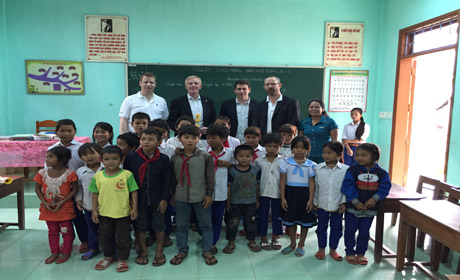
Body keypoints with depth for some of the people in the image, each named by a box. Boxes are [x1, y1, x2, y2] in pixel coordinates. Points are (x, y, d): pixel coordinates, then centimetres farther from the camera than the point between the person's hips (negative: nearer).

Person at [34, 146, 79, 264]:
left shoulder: (69, 173, -15)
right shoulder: (43, 173, -3)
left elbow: (75, 189, -12)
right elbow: (37, 189, 3)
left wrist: (62, 202, -18)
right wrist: (44, 202, -9)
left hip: (65, 208, -4)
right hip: (48, 208, 4)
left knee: (66, 231, 10)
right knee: (52, 231, 16)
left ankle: (66, 252, 25)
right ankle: (55, 252, 32)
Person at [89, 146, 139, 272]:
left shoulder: (127, 174, -12)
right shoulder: (98, 176, -3)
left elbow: (134, 192, -7)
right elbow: (95, 194, 6)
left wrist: (134, 208, -8)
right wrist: (94, 210, 4)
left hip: (123, 213, -3)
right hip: (104, 213, 3)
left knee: (123, 237, 9)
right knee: (105, 236, 18)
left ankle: (122, 259, 27)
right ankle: (108, 257, 39)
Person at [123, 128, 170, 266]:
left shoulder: (163, 159, -9)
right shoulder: (131, 158, -8)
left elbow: (166, 181, -5)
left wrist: (164, 199, -7)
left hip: (157, 198, -1)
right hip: (138, 198, 1)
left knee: (159, 224, 11)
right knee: (139, 224, 13)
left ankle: (159, 252, 28)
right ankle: (143, 251, 31)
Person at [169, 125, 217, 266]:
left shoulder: (206, 157, -6)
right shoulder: (175, 158, 1)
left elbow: (210, 178, -3)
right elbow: (173, 178, 8)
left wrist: (209, 194, -5)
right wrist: (173, 194, 10)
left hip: (201, 197, -2)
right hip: (181, 197, 2)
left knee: (206, 225, 9)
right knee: (181, 226, 13)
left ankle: (207, 251, 25)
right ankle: (182, 251, 29)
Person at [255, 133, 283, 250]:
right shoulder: (259, 161, -1)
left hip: (277, 193, 0)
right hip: (263, 192, 1)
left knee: (276, 216, 11)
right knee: (262, 216, 9)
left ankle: (275, 238, 27)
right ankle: (263, 238, 24)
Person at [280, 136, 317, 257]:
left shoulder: (311, 165, -3)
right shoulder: (286, 163, -2)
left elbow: (312, 183, -3)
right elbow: (282, 181, -1)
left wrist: (310, 200, -8)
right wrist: (283, 198, -5)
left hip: (305, 194, -1)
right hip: (290, 193, 1)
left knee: (305, 220, 10)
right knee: (290, 219, 12)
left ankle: (301, 244, 28)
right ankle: (292, 243, 30)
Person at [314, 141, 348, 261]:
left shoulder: (345, 169, -9)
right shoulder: (318, 168, -5)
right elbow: (315, 186, 2)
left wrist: (344, 202, -10)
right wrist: (314, 202, 4)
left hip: (338, 206, -1)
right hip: (322, 204, 1)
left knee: (336, 228, 12)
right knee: (321, 227, 12)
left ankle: (333, 249, 30)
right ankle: (321, 249, 28)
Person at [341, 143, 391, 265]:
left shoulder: (381, 173, -2)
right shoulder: (353, 170, -10)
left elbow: (385, 187, -4)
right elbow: (347, 186, -14)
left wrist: (374, 199, -18)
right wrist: (355, 201, -20)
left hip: (370, 209, 2)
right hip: (353, 208, -2)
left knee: (364, 232, 13)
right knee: (350, 231, 8)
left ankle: (361, 253, 30)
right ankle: (350, 252, 25)